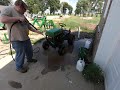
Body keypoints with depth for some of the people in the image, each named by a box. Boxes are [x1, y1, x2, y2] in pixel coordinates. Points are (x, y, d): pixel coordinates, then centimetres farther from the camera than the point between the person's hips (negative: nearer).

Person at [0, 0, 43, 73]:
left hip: (26, 38, 8)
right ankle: (19, 67, 29)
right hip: (17, 39, -8)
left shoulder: (22, 15, 15)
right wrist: (18, 18, -24)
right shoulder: (8, 9, -9)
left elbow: (28, 26, 17)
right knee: (20, 54, 6)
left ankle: (29, 59, 49)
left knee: (29, 50, 23)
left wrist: (36, 31, 12)